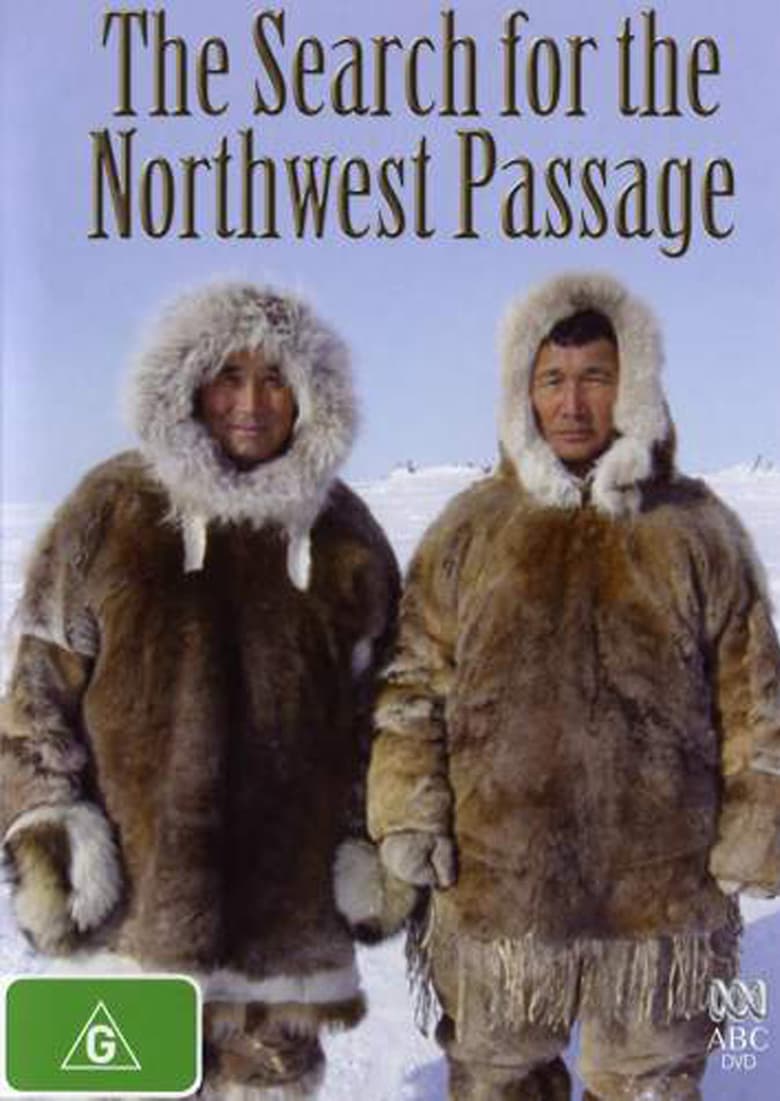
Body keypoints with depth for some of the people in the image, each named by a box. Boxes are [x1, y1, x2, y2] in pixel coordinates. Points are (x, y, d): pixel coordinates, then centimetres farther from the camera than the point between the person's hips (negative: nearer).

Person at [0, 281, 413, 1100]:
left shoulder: (343, 538, 6)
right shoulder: (111, 512, -1)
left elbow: (373, 707, 12)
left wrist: (373, 842, 7)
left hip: (289, 906, 2)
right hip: (134, 898, -2)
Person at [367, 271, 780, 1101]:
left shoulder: (696, 528, -1)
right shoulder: (471, 529, 0)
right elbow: (412, 683, 3)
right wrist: (406, 812, -5)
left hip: (658, 896, 0)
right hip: (493, 886, 1)